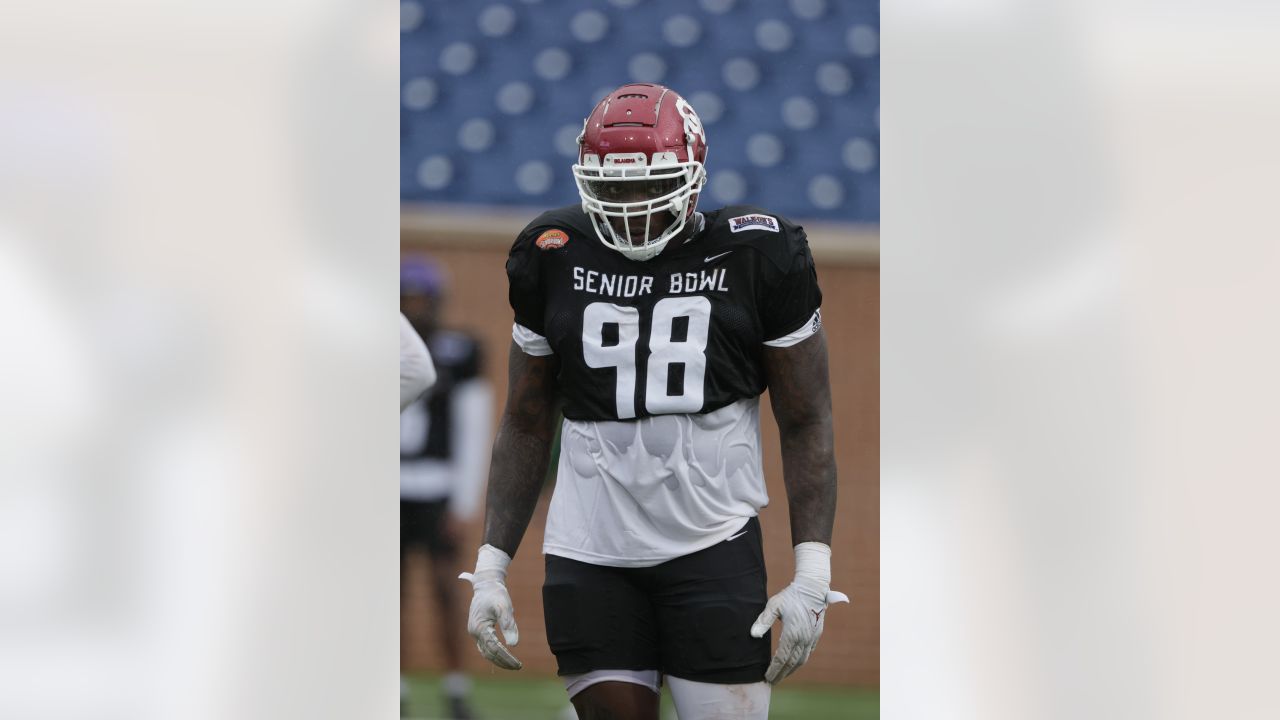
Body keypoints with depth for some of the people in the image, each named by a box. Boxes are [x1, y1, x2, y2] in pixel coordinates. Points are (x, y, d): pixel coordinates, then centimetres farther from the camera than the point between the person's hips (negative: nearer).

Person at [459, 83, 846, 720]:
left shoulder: (757, 256, -1)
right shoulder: (555, 258, 5)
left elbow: (806, 425, 3)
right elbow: (525, 425, 14)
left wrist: (812, 575, -5)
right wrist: (490, 566, 8)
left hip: (714, 550, -2)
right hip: (589, 558, 2)